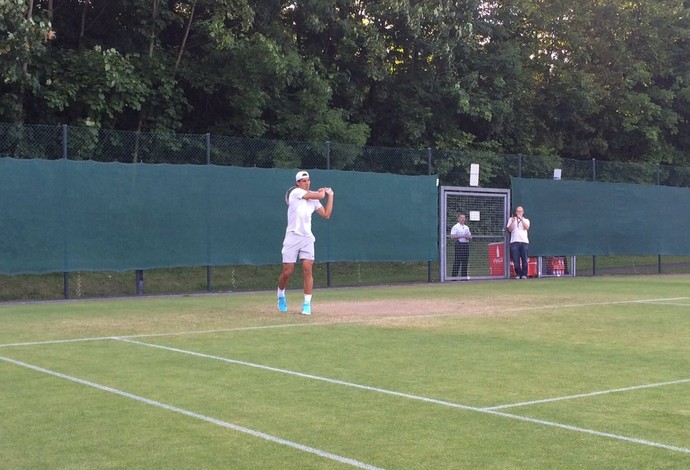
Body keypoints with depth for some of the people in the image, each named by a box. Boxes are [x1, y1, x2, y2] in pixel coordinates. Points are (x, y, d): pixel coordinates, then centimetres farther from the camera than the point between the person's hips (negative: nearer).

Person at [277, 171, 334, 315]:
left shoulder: (313, 199, 13)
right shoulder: (295, 192, -7)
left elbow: (326, 214, 11)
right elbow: (319, 195, -11)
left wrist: (330, 195, 13)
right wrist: (323, 191, 11)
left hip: (307, 238, 5)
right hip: (292, 237, -5)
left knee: (308, 270, -8)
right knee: (287, 272, -1)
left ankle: (307, 304, -4)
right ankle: (281, 295, 29)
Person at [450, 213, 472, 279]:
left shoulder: (467, 227, 19)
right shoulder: (455, 227, 1)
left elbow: (470, 237, 20)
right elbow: (452, 236, -9)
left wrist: (468, 237, -3)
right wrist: (461, 236, -16)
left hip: (466, 244, 6)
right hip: (459, 244, -6)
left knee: (465, 261, 5)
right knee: (457, 261, -10)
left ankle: (464, 276, 9)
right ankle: (454, 276, -10)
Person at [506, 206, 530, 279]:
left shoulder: (526, 220, 18)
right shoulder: (511, 219, 17)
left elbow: (527, 228, -4)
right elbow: (510, 229, 3)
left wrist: (521, 219, -11)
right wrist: (513, 221, -9)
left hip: (524, 241, 0)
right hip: (514, 242, 0)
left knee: (524, 259, -7)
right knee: (516, 259, -5)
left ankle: (524, 274, -2)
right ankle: (518, 274, 3)